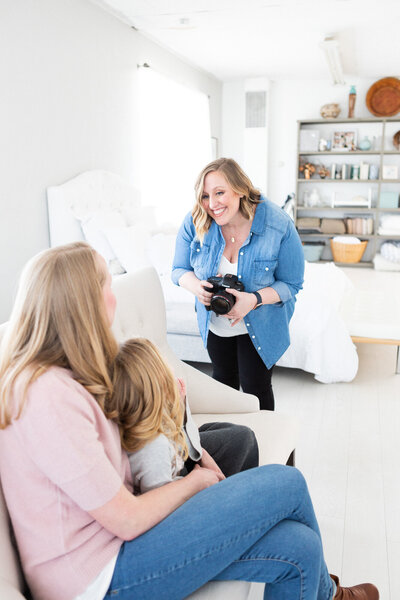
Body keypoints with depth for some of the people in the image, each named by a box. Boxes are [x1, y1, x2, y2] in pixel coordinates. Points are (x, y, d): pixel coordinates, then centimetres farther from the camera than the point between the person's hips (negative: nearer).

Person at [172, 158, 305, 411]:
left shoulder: (278, 225, -26)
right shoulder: (194, 223, -19)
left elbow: (291, 284, -17)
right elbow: (180, 269, -5)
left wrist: (254, 299, -35)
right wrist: (196, 286, -29)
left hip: (259, 325, -3)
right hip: (215, 322, 4)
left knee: (256, 388, 6)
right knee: (223, 380, 23)